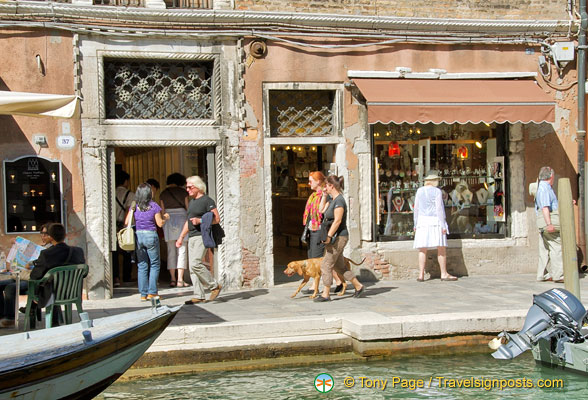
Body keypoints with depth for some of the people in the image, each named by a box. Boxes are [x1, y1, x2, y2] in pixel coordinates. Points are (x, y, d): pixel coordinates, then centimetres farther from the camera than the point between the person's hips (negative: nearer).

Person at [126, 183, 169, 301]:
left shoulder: (134, 206, 3)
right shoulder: (154, 206, -7)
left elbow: (127, 222, 3)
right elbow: (160, 223, -4)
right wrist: (165, 218, 15)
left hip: (137, 236, 4)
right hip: (150, 235, -4)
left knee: (142, 266, 9)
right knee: (154, 264, 7)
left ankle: (143, 294, 8)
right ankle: (152, 292, 2)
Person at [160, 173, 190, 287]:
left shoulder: (163, 194, 8)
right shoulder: (183, 192, 2)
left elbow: (162, 211, 7)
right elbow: (188, 208, 3)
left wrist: (163, 228, 12)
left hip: (168, 219, 2)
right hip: (181, 218, -2)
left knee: (171, 252, 8)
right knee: (182, 251, -1)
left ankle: (173, 279, 5)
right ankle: (180, 280, -7)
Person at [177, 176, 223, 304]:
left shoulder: (207, 201, -6)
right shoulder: (191, 202, 20)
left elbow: (216, 219, -10)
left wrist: (200, 220, -18)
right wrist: (181, 237, 24)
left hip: (202, 236, -9)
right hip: (192, 237, 9)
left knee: (195, 263, -19)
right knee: (192, 267, 2)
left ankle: (215, 286, -6)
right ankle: (199, 296, 5)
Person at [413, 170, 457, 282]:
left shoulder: (420, 191, 8)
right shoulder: (437, 191, -6)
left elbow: (416, 208, 10)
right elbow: (439, 209, -10)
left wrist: (416, 224, 16)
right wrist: (443, 225, -9)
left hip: (422, 220, 5)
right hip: (435, 221, -5)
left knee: (422, 249, 4)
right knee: (441, 248, 1)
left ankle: (421, 275, 0)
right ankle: (444, 274, 1)